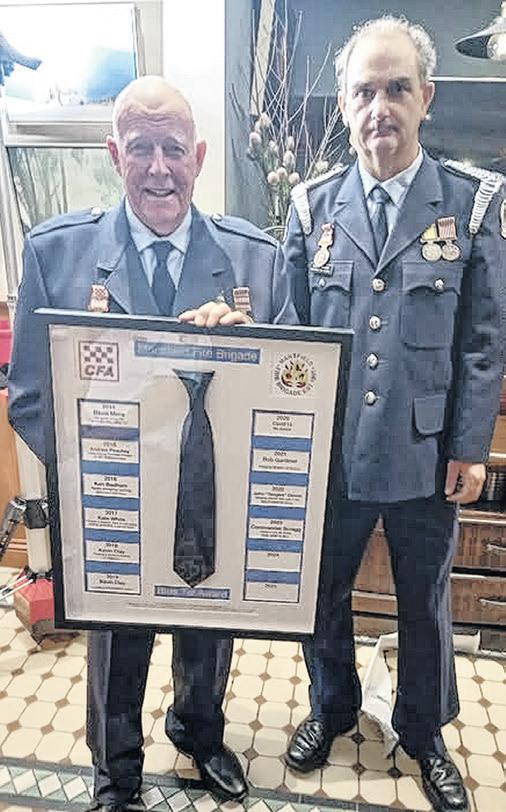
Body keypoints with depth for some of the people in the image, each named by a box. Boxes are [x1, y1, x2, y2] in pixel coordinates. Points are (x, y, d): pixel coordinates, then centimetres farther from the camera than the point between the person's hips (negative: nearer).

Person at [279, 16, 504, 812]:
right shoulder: (312, 204, 2)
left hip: (426, 454, -1)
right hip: (329, 451, 2)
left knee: (425, 604, 19)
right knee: (323, 595, 19)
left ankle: (424, 733, 47)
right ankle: (331, 707, 49)